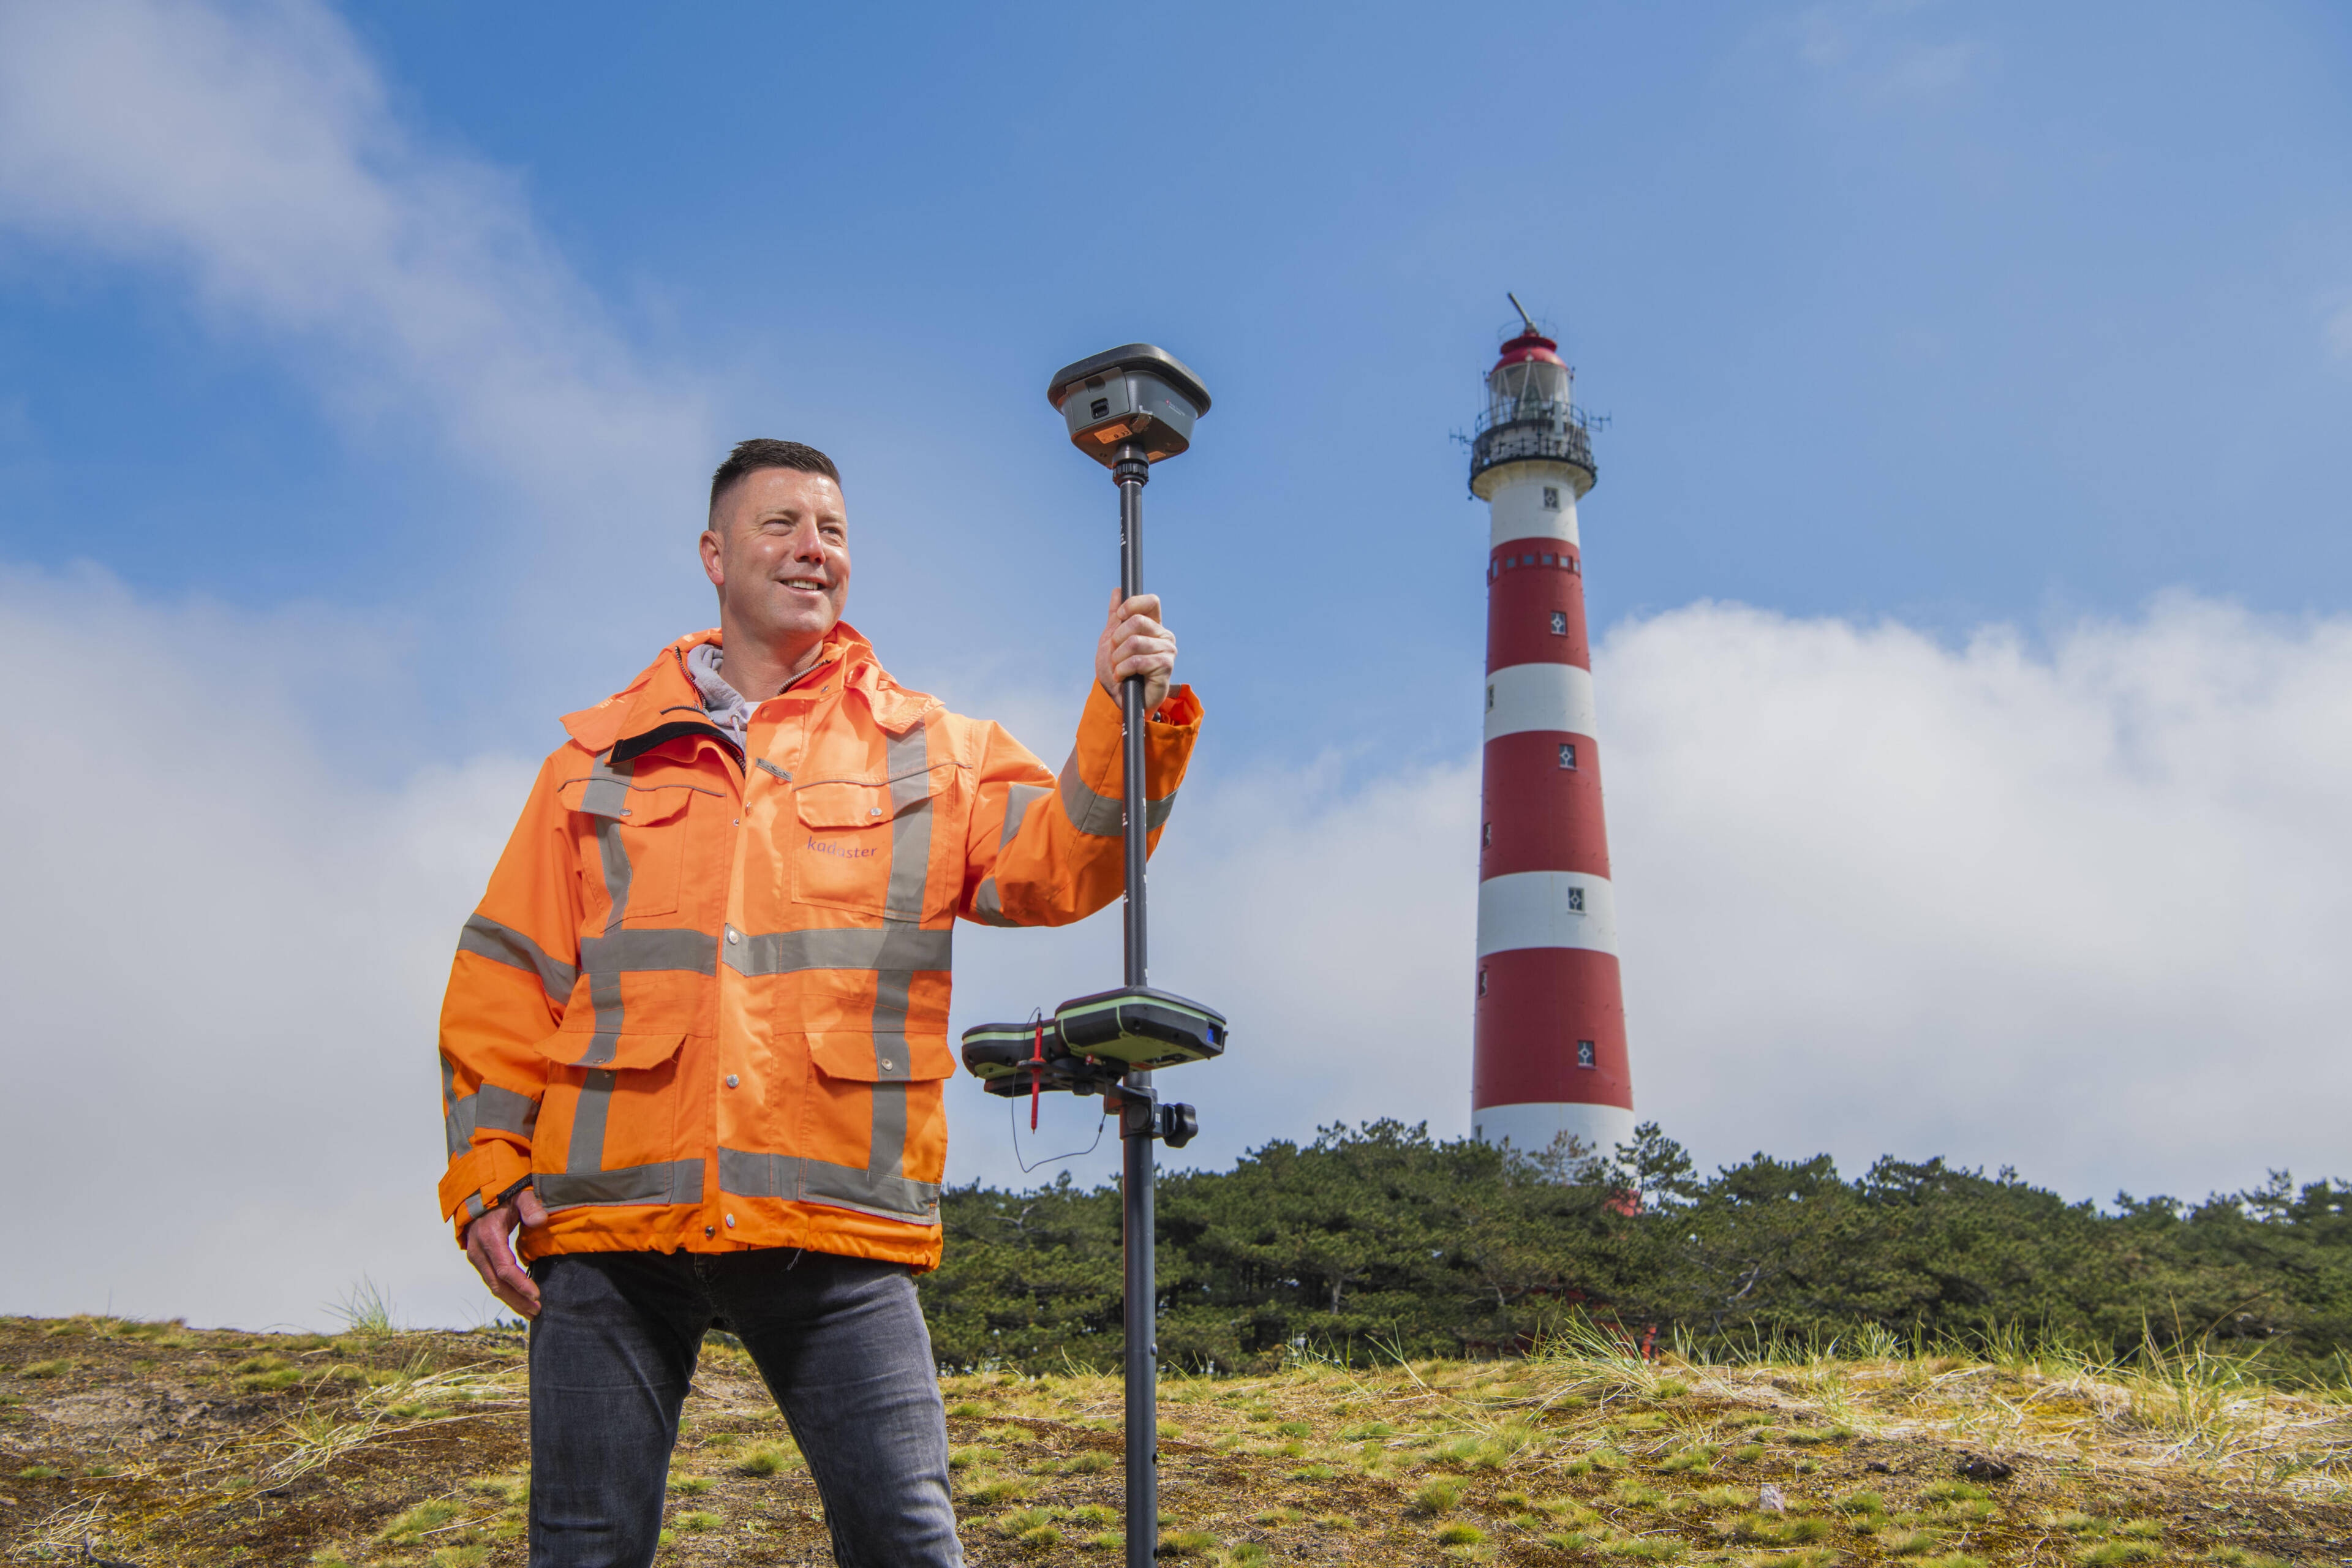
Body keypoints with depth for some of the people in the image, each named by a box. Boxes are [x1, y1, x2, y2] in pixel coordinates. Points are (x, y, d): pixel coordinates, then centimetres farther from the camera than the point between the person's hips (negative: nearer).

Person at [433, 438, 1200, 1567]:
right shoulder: (604, 750, 14)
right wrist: (486, 1168, 3)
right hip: (611, 1223, 1)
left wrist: (1127, 723, -14)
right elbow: (511, 971, 12)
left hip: (835, 1226, 0)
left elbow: (1059, 862, 1)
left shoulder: (928, 749, 14)